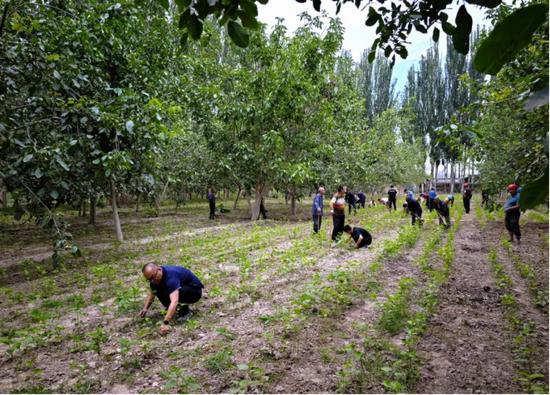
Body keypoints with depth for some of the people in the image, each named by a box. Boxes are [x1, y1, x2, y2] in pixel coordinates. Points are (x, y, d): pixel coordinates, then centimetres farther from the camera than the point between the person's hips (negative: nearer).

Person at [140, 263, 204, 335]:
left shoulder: (170, 275, -33)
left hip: (195, 291, -9)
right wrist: (145, 308, -7)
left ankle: (186, 311, -10)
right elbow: (151, 293, 10)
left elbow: (174, 301, -43)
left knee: (167, 294, -31)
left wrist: (166, 323, -49)